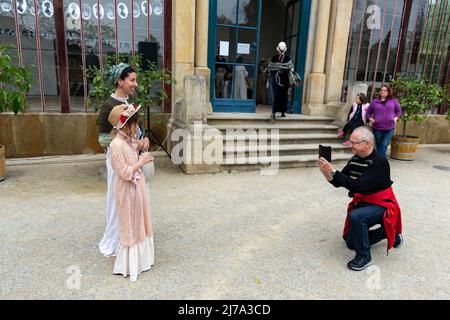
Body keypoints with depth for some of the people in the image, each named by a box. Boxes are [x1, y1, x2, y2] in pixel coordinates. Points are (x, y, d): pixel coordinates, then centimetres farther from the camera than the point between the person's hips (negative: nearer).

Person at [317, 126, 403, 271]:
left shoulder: (379, 162, -25)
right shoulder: (355, 160, -3)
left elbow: (358, 186, -34)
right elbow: (338, 182, -1)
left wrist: (333, 170, -35)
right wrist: (325, 171, -20)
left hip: (381, 205, -8)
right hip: (362, 203, 8)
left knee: (355, 216, -37)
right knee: (351, 243, 13)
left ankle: (364, 257, -15)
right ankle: (389, 232, 30)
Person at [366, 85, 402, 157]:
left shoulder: (394, 101, 9)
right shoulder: (375, 102, 9)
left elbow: (399, 111, 19)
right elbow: (368, 113, 15)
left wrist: (396, 118, 1)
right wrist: (370, 119, -3)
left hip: (389, 128, -1)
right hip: (377, 127, 1)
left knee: (384, 145, -11)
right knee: (379, 145, 8)